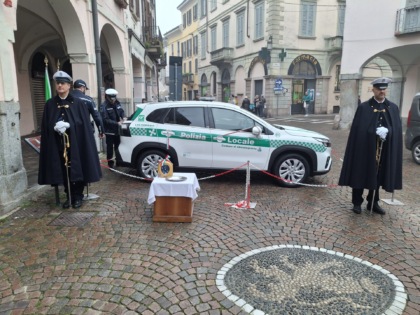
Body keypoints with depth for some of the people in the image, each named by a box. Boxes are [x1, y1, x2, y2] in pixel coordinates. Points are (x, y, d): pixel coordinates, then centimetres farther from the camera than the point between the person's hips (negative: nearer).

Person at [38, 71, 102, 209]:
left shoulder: (78, 103, 0)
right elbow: (46, 126, 7)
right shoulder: (50, 104, 8)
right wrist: (55, 127, -11)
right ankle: (69, 196, 19)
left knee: (77, 169, 2)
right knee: (64, 171, 6)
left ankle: (78, 196, 14)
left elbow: (84, 124, -3)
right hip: (58, 144, 3)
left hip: (76, 143, -2)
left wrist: (68, 125, -15)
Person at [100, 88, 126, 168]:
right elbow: (106, 119, -21)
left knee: (118, 146, 16)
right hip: (109, 131, -6)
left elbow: (121, 111, 13)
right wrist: (117, 123, -26)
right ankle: (110, 162, 18)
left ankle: (119, 161, 29)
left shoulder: (117, 103, 3)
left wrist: (124, 117, -9)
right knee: (110, 147, 5)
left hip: (117, 130, 6)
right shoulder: (104, 106, -17)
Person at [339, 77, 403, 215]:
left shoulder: (393, 108, 8)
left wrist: (386, 132, -9)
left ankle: (373, 203, 26)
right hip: (365, 148, -3)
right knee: (361, 175, 4)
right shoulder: (363, 107, -2)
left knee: (378, 176, 12)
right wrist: (376, 132, -14)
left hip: (384, 150, 3)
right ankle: (357, 202, 16)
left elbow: (397, 129, 6)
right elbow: (358, 129, -6)